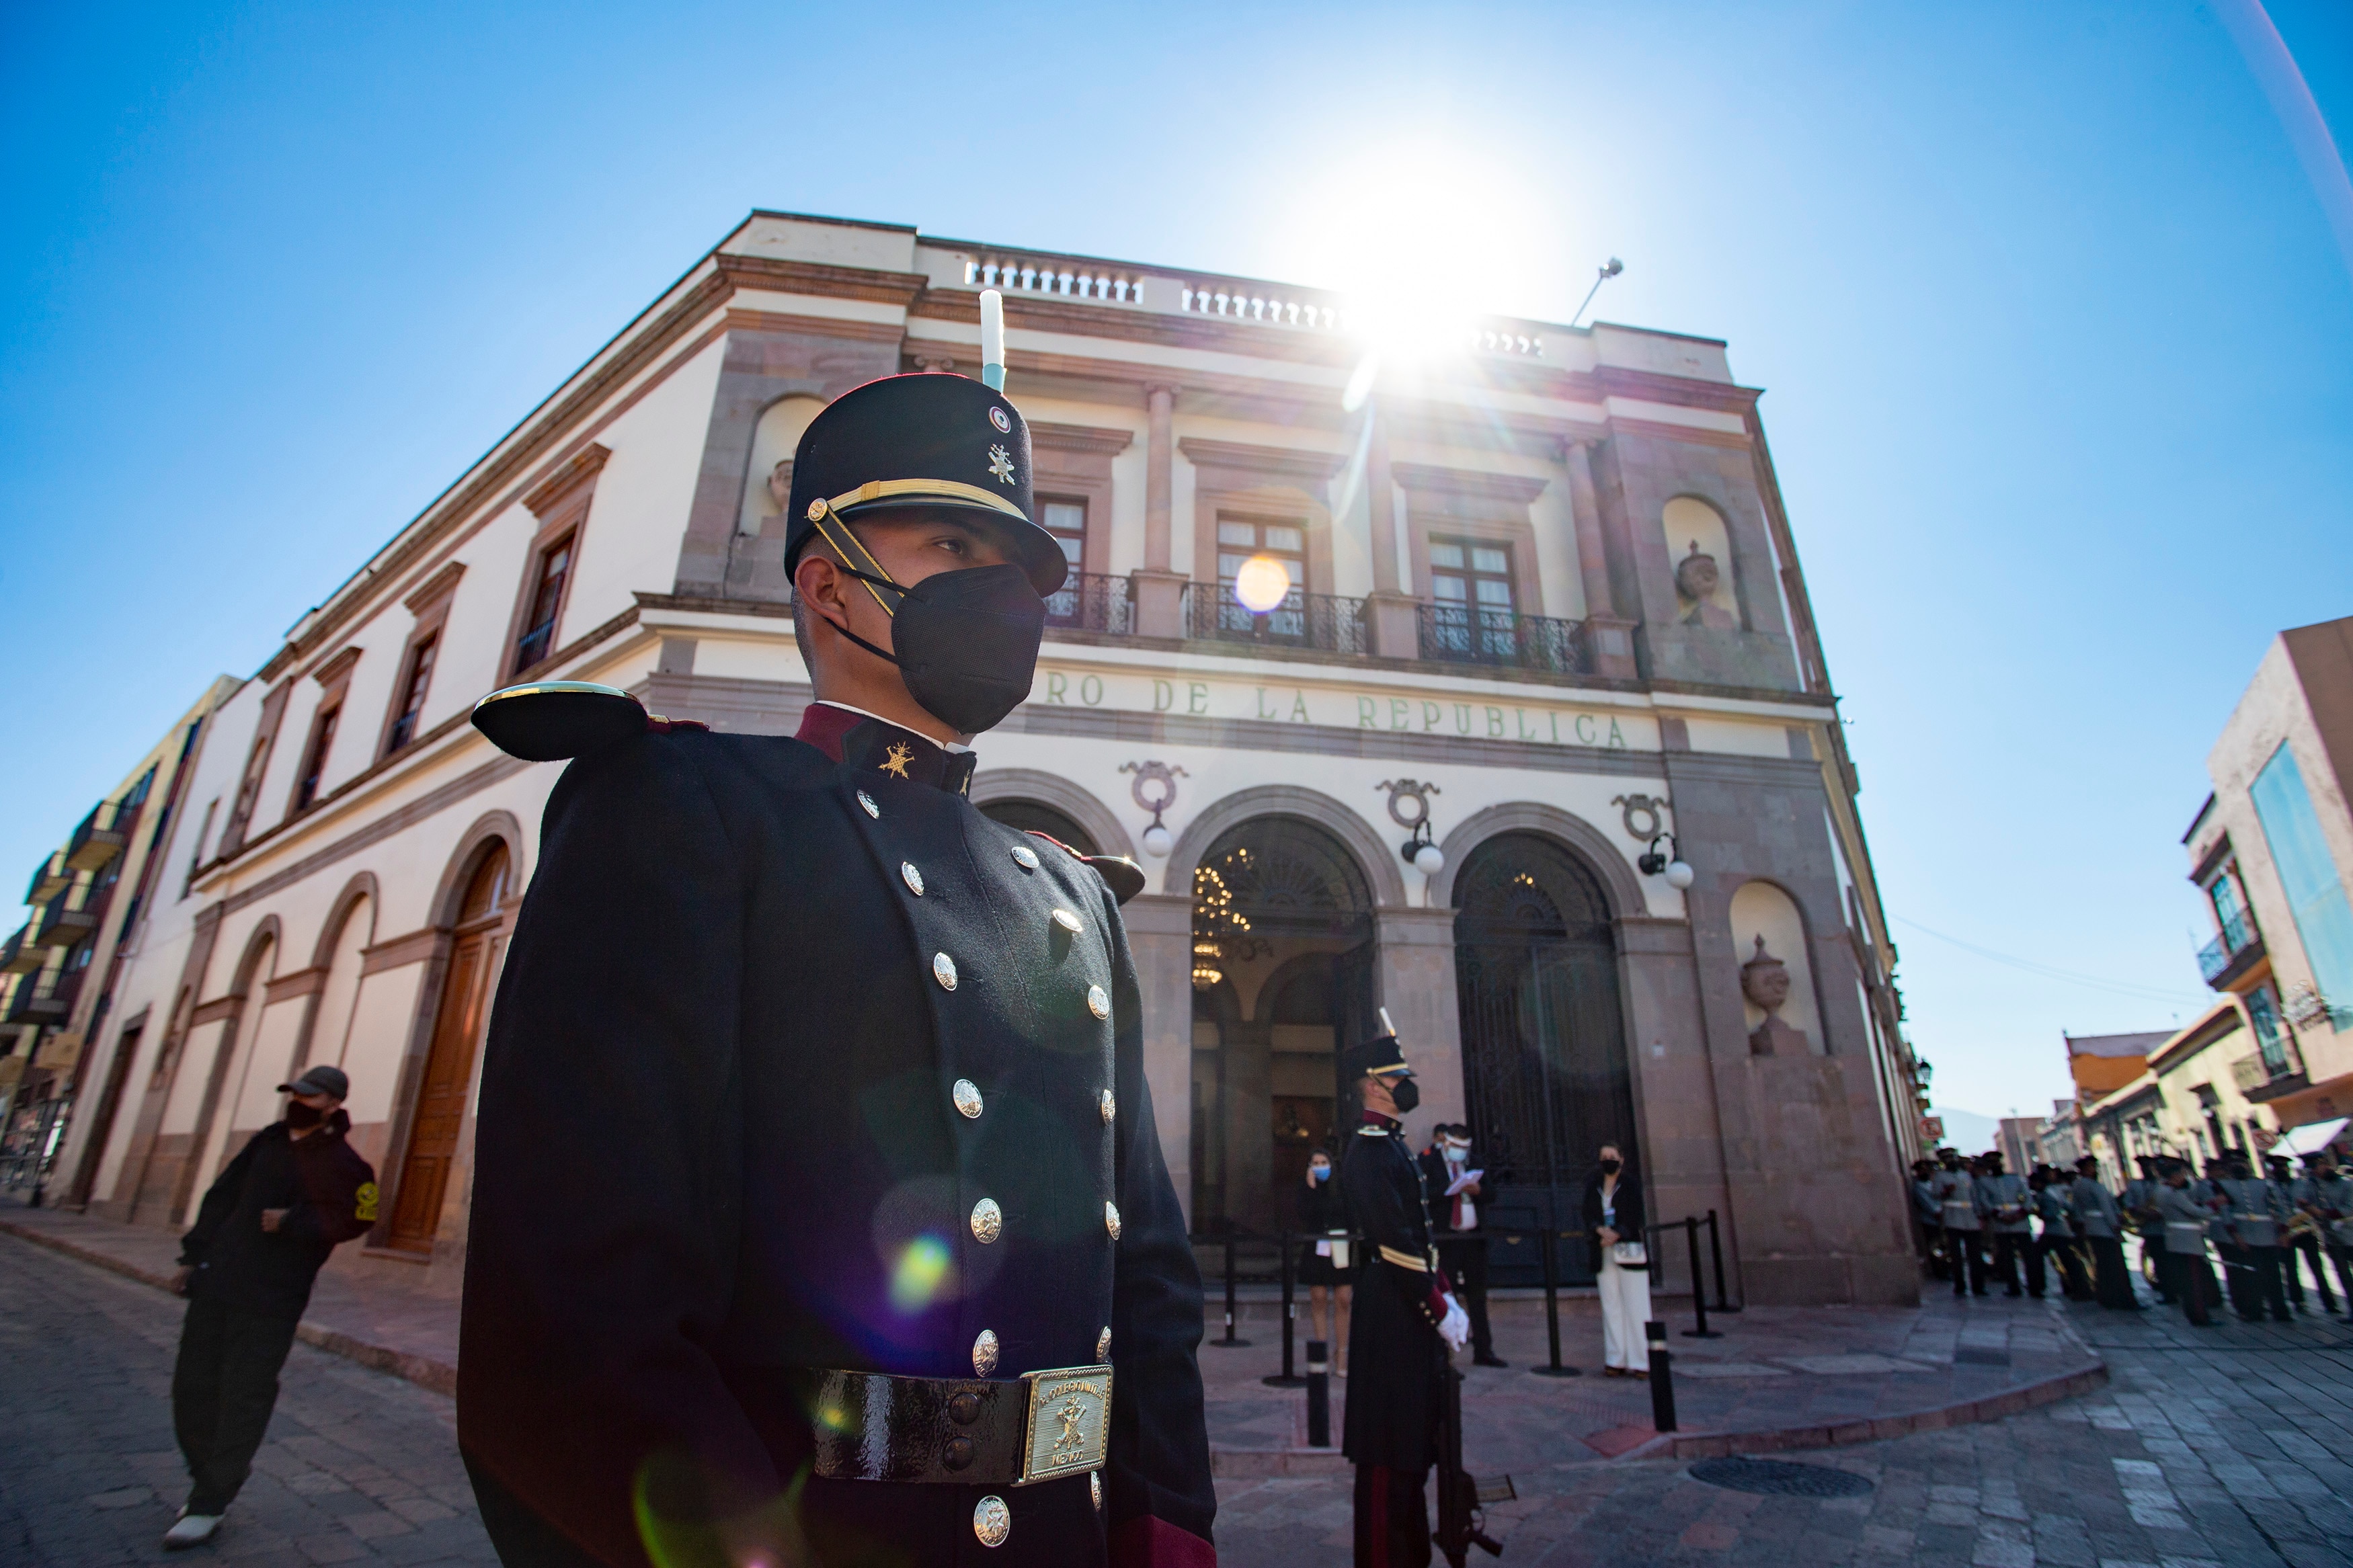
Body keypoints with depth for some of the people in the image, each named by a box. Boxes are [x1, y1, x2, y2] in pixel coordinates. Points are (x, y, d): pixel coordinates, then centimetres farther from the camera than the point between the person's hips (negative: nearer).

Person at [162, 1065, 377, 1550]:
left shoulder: (341, 1162, -11)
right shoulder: (267, 1141, 10)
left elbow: (357, 1217, -18)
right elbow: (221, 1197, 17)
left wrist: (293, 1222, -20)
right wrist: (194, 1256, 13)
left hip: (270, 1301, -6)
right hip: (215, 1285, 7)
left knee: (243, 1400, -1)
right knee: (192, 1386, 14)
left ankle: (209, 1506, 11)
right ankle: (207, 1472, 36)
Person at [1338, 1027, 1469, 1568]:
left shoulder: (1395, 1146, 15)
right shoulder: (1369, 1151, -16)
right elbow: (1395, 1243, -21)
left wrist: (1445, 1295, 11)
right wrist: (1439, 1310, -17)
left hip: (1414, 1310, 10)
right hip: (1392, 1318, -10)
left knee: (1413, 1445, 18)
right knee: (1390, 1452, 0)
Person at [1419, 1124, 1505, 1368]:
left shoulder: (1473, 1161, 14)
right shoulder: (1428, 1160, -3)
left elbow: (1490, 1193, 15)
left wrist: (1478, 1190, -6)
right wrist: (1450, 1190, -22)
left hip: (1473, 1236, 5)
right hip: (1445, 1236, -5)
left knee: (1477, 1295, 10)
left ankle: (1483, 1351, 20)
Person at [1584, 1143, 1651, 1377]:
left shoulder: (1631, 1184, 2)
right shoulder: (1593, 1187, 12)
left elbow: (1634, 1216, -7)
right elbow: (1589, 1216, 5)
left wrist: (1616, 1235, -18)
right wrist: (1601, 1230, -15)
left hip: (1629, 1251, -3)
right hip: (1604, 1252, 3)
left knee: (1634, 1304, -4)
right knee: (1611, 1304, 2)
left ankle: (1639, 1362, -1)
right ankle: (1616, 1360, 5)